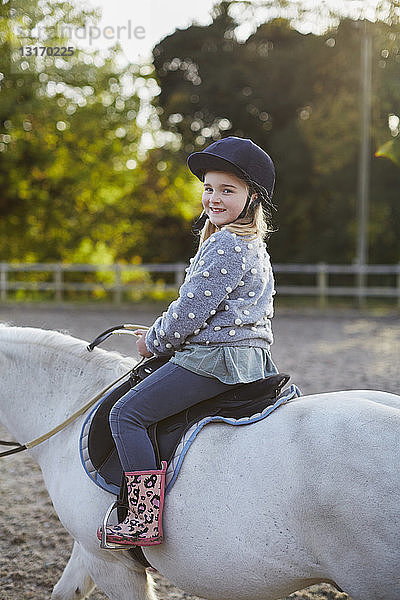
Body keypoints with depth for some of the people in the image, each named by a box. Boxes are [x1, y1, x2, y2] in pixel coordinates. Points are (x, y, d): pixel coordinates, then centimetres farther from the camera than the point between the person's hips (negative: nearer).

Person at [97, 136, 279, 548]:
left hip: (214, 358, -11)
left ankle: (145, 518, -16)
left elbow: (191, 311, -18)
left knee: (126, 413, -12)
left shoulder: (224, 244, -16)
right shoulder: (252, 244, 17)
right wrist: (164, 335, 19)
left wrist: (154, 341, -1)